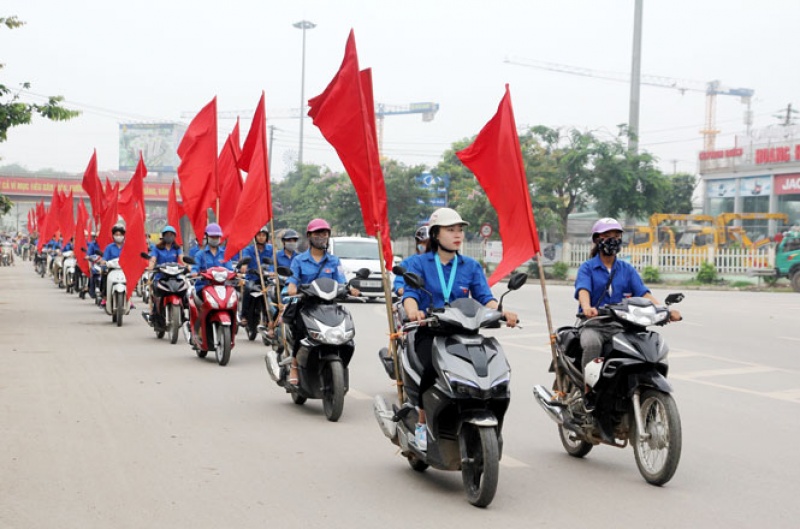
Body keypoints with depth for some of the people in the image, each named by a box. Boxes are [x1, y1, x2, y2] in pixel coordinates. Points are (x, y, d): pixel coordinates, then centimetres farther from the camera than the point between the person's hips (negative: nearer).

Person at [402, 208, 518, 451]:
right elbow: (409, 293, -6)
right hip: (428, 332, -2)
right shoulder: (419, 263, 9)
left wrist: (501, 311, -19)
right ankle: (422, 423, -14)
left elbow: (484, 297, 3)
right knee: (432, 366, -33)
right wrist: (413, 311, -30)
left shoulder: (471, 266, 16)